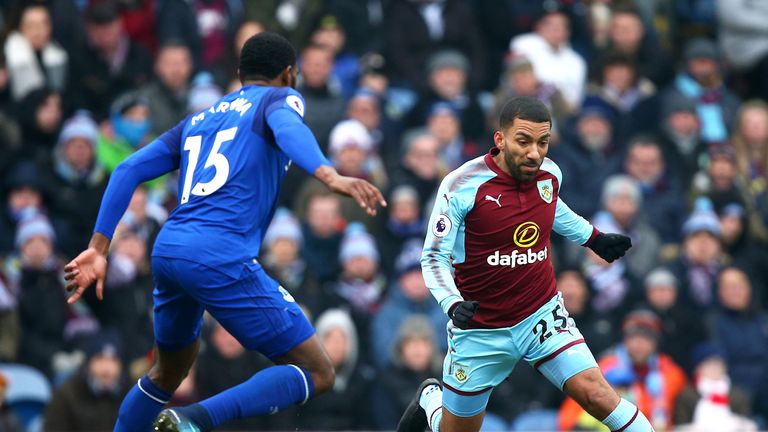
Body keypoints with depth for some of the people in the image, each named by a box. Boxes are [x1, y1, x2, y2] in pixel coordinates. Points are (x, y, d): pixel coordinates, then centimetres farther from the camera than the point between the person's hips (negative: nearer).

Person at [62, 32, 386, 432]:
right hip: (221, 258, -7)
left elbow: (129, 170, 18)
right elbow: (287, 127, -16)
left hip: (167, 250, 7)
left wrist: (98, 248, 16)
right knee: (316, 374, -5)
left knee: (169, 372, 31)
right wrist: (330, 176, -33)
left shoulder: (199, 119, 27)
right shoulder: (279, 98, 10)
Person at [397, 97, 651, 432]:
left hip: (543, 316, 3)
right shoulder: (461, 186, -19)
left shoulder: (549, 174, -4)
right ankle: (429, 401, 46)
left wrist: (594, 239, 25)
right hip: (481, 332, -2)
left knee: (597, 394, -19)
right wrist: (453, 304, -30)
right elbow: (434, 257, -14)